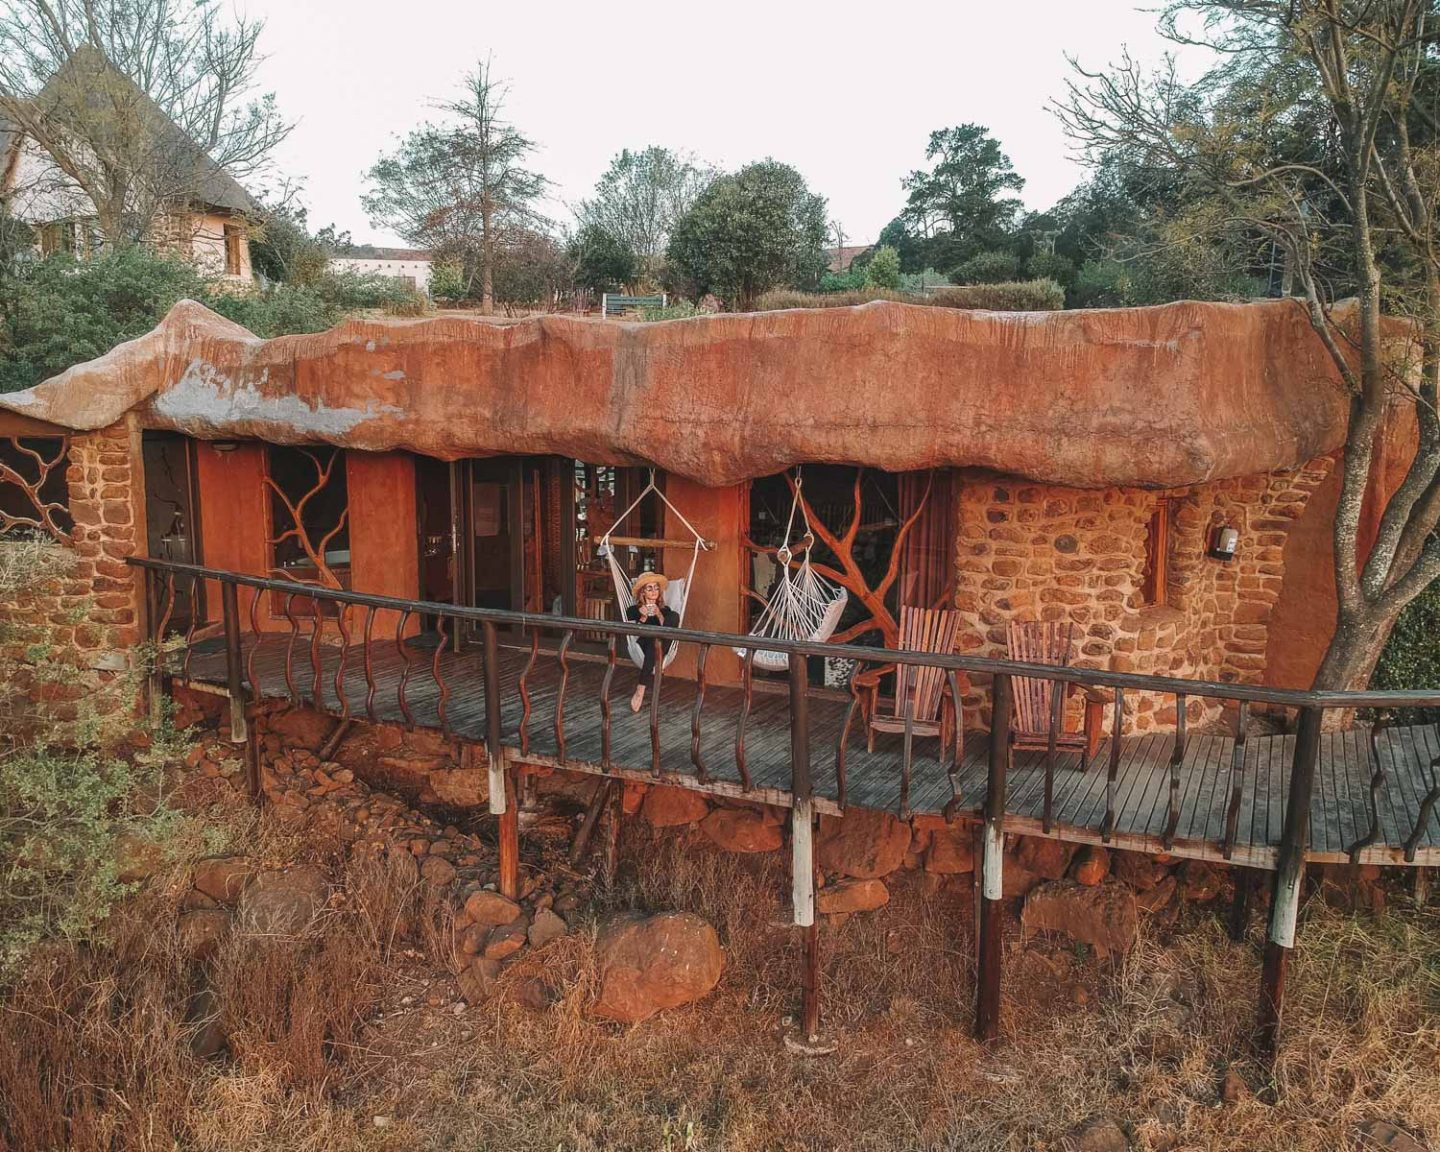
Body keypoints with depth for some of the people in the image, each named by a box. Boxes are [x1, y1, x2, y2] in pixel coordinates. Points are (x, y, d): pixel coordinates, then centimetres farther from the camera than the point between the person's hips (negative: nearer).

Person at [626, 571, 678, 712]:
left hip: (662, 646, 2)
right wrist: (643, 618, -14)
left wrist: (659, 615, -13)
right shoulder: (633, 610, 12)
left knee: (674, 616, -24)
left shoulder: (665, 610, 18)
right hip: (643, 646, -2)